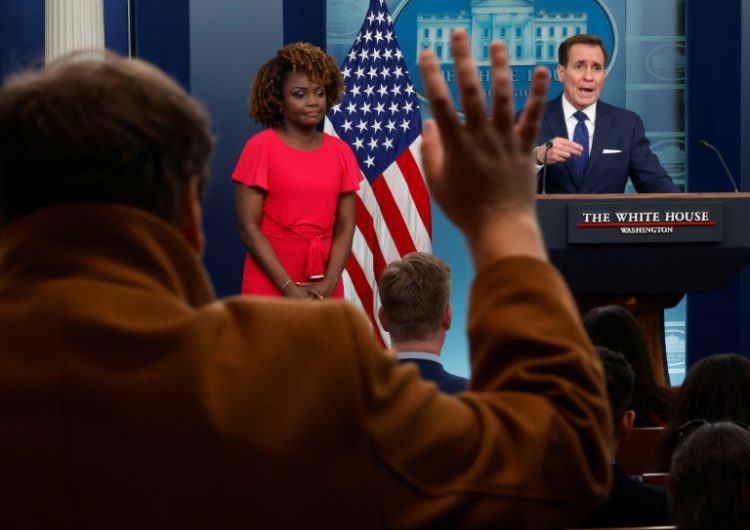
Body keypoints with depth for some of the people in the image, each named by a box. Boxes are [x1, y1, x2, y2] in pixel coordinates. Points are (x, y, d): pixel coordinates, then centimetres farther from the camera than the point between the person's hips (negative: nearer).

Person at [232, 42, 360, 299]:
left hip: (324, 290, 3)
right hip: (270, 285, -3)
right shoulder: (260, 147, -4)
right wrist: (289, 287, -13)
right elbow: (248, 227, -8)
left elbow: (345, 227, 5)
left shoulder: (341, 152, 7)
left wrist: (329, 284, -10)